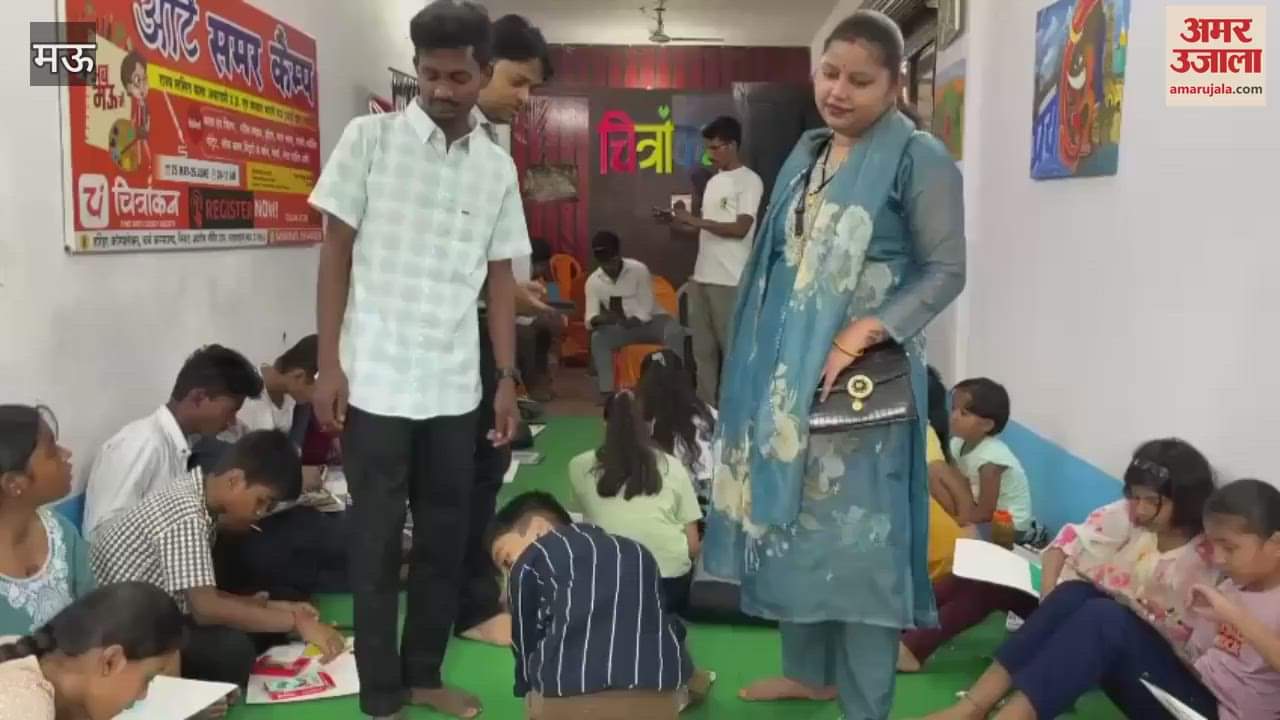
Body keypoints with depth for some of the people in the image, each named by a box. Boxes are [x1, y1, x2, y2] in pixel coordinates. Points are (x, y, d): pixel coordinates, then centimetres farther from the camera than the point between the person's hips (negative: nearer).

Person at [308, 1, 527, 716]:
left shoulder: (499, 166, 6)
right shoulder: (370, 138, -3)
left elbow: (500, 276, 10)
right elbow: (336, 250, -2)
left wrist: (508, 378, 7)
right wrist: (329, 363, -7)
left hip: (456, 385, 4)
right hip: (375, 380, -3)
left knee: (448, 537, 12)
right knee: (378, 542, 5)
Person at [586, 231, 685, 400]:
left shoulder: (639, 270, -15)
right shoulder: (593, 281, -6)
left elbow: (646, 310, -15)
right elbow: (590, 318, -11)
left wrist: (626, 322, -30)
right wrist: (599, 319, -34)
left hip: (651, 321, -3)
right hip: (622, 327, 3)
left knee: (675, 332, -33)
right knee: (598, 337, -25)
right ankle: (606, 391, -21)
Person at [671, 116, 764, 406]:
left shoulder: (749, 181, -7)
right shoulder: (714, 181, 17)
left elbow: (740, 229, -16)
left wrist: (695, 220, -15)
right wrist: (685, 221, 1)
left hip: (730, 280, -8)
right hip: (702, 276, 8)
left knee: (732, 346, -3)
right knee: (703, 346, 10)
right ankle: (705, 404, 18)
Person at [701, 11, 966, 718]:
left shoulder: (917, 158, -8)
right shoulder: (807, 152, 13)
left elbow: (949, 267, -13)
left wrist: (868, 331, -24)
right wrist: (760, 361, 13)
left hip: (858, 377, -7)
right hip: (784, 370, 7)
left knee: (856, 532, -2)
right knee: (789, 514, 14)